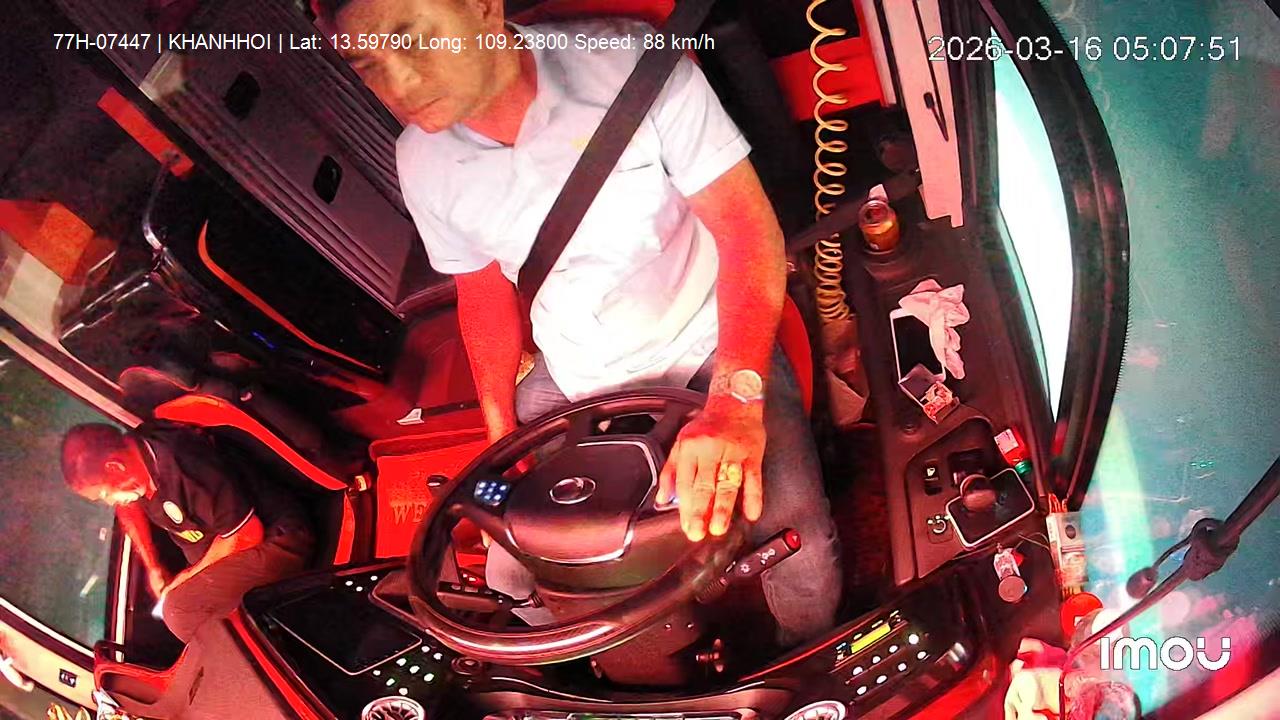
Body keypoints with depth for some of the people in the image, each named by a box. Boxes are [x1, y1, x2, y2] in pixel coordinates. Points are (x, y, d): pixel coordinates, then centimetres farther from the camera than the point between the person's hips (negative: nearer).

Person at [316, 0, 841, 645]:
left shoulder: (629, 61, -22)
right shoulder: (422, 163, -7)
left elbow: (748, 226, -23)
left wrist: (735, 400, -36)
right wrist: (501, 436, 3)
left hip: (710, 348, -3)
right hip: (573, 381, 4)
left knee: (790, 535, -22)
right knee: (511, 570, -1)